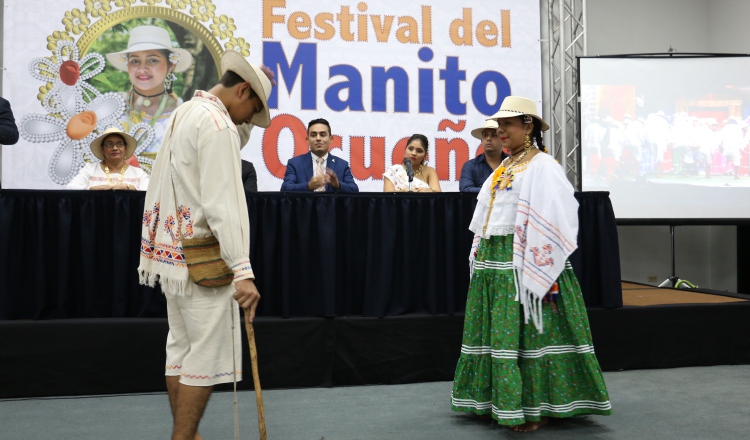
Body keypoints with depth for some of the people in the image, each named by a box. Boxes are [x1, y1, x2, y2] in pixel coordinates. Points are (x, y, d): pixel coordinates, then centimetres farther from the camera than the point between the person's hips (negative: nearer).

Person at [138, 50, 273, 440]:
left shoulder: (182, 113, 12)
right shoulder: (218, 125, -15)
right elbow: (222, 204, -23)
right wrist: (242, 271, -26)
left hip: (170, 251, 10)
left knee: (181, 349, 14)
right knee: (209, 355, -3)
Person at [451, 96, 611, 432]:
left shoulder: (542, 166, -8)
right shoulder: (504, 168, 17)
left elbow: (556, 220, -15)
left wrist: (547, 274, -20)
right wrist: (480, 258, 16)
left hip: (523, 265, -8)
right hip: (492, 265, 9)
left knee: (528, 334, -5)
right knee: (496, 334, 11)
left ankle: (538, 408, 6)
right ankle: (504, 402, 22)